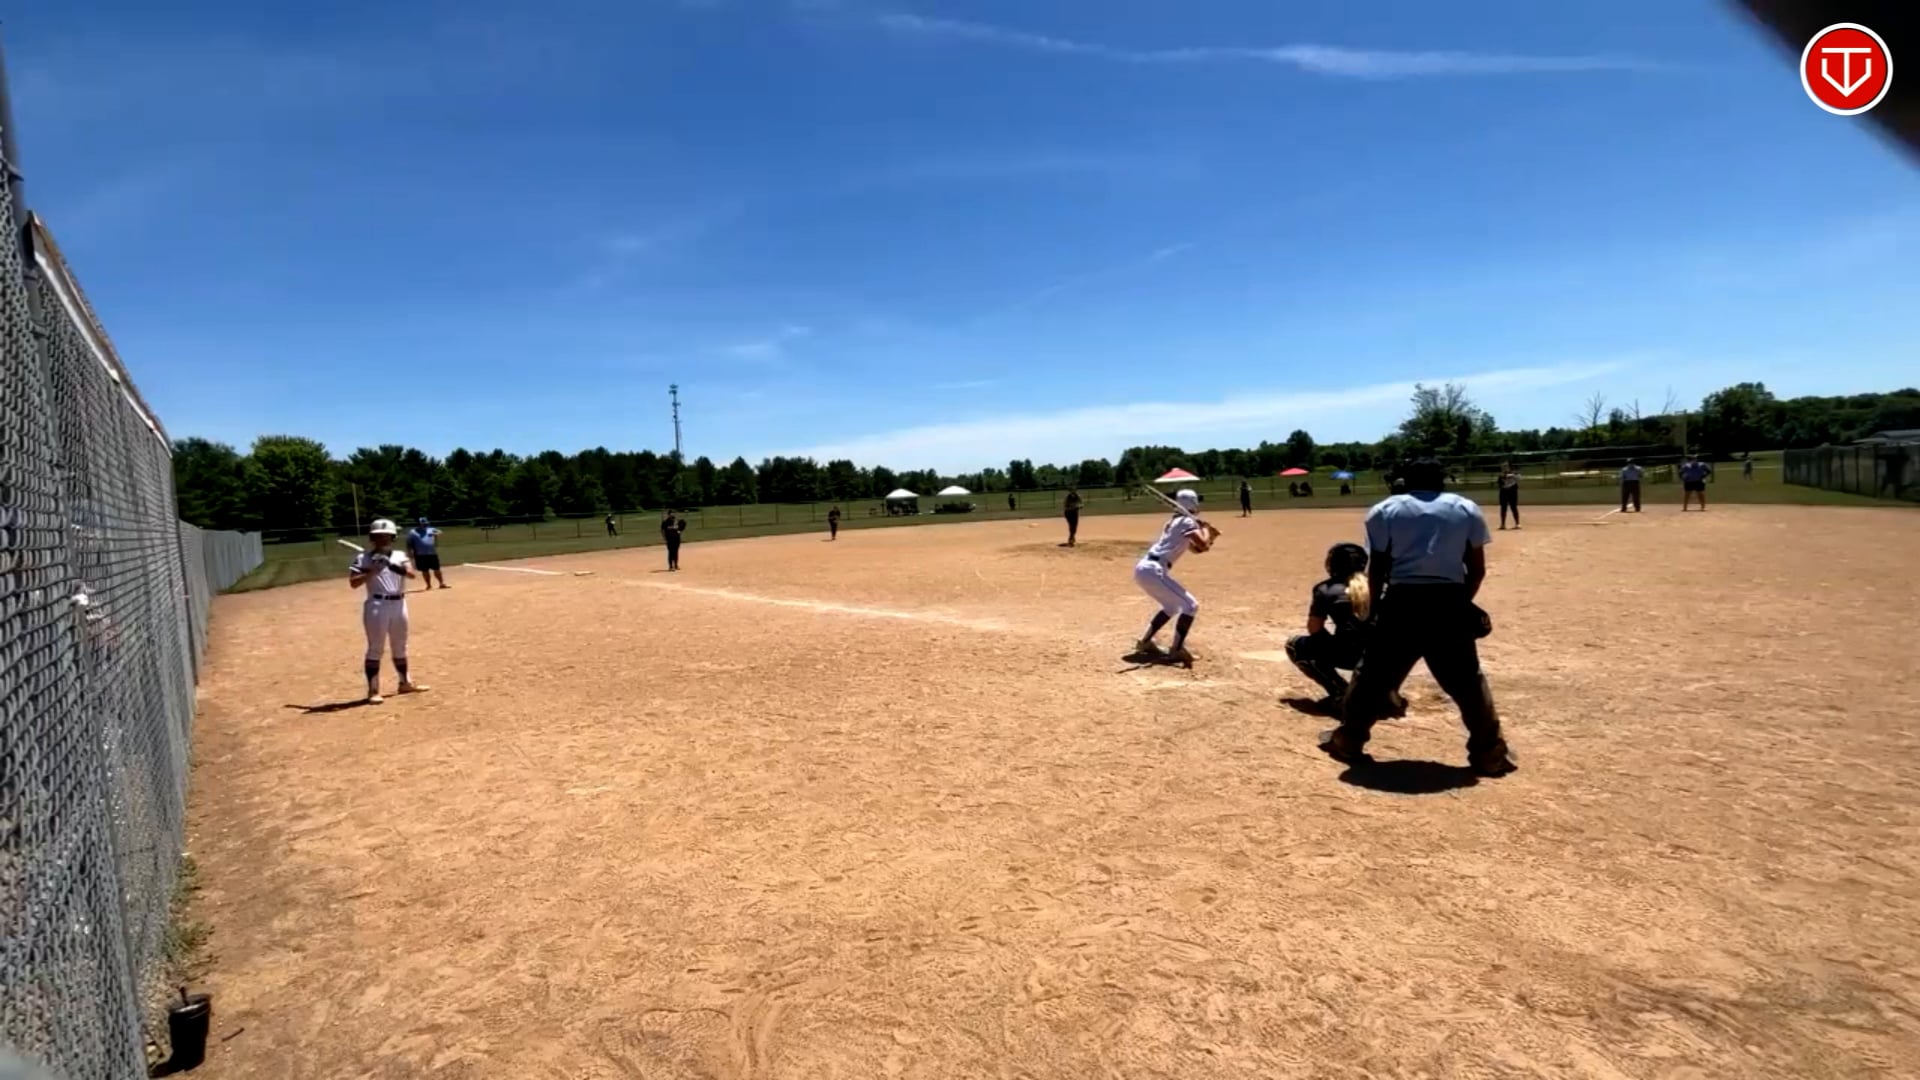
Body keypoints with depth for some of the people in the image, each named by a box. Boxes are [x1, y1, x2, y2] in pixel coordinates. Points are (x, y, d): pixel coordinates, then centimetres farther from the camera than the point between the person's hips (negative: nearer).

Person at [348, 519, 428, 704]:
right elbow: (353, 583, -10)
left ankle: (406, 682, 29)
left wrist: (393, 566, -24)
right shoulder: (363, 559, -1)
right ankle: (373, 690, -2)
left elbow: (411, 573, -9)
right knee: (376, 648, -5)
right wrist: (373, 571, -20)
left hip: (399, 604, 5)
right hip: (377, 605, -5)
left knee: (400, 646, 17)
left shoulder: (399, 556, 9)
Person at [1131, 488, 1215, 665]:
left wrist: (1209, 535, 17)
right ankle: (1176, 650, -8)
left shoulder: (1174, 521, 24)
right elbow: (1203, 545, -15)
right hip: (1153, 571, -9)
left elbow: (1195, 548, 32)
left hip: (1143, 568, 9)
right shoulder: (1187, 522, -3)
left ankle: (1145, 642, 29)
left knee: (1172, 606, 27)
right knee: (1190, 606, -3)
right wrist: (1205, 529, 4)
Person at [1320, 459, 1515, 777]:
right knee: (1467, 681, 13)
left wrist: (1376, 605, 15)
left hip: (1402, 600, -1)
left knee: (1374, 674, 10)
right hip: (1448, 602, 1)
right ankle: (1490, 753, 16)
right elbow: (1477, 569, 9)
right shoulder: (1467, 509, 12)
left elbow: (1377, 568, 4)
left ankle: (1348, 740, 18)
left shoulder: (1385, 510, 6)